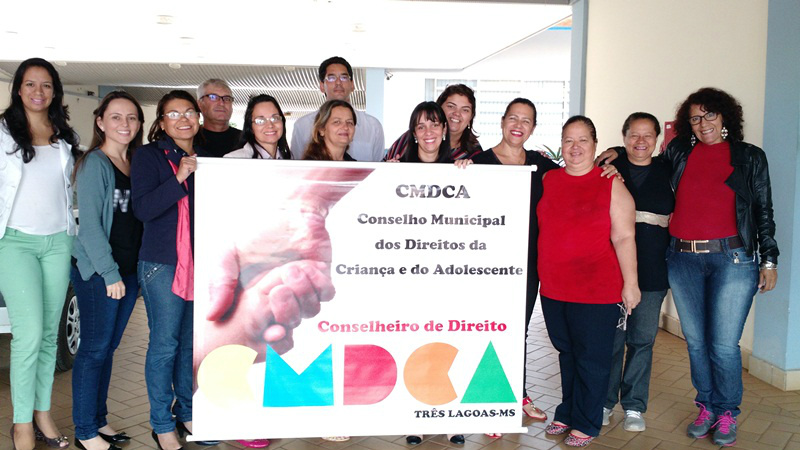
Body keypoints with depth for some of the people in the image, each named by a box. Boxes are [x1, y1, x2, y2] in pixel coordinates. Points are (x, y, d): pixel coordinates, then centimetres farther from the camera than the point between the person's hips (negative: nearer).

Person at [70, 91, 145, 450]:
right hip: (97, 272, -6)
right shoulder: (95, 164, -9)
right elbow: (89, 224, -14)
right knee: (94, 350, 1)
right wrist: (110, 272, -16)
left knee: (108, 347, 15)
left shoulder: (137, 164, 11)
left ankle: (99, 420, 27)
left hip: (128, 270, 7)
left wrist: (131, 271, 5)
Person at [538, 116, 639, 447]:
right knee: (566, 353, 18)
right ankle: (566, 414, 34)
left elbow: (623, 238, -7)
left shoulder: (611, 184, -6)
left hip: (596, 290, -4)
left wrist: (630, 284, -8)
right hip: (553, 288, 4)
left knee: (591, 358, 7)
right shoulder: (548, 180, 6)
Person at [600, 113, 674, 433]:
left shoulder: (667, 172, 8)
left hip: (653, 270, 1)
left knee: (642, 338, 6)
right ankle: (605, 402, 19)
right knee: (610, 335, 3)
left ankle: (634, 406, 19)